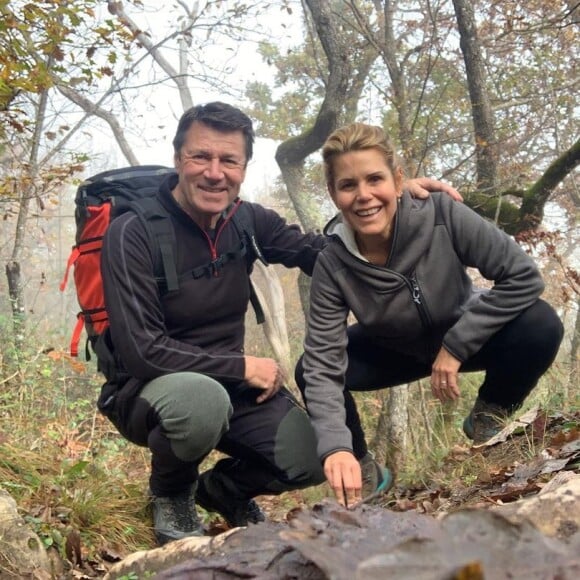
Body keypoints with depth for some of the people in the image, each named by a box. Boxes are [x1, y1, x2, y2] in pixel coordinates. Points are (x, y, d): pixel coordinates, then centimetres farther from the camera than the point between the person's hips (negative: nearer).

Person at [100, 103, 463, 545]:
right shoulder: (133, 234, -20)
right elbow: (141, 350, -24)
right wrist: (242, 366, -20)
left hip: (231, 384, 6)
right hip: (151, 389, -5)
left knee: (315, 460, -12)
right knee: (203, 398, -39)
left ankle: (222, 489, 21)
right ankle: (170, 493, -3)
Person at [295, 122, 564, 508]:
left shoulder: (442, 216, -31)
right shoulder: (333, 266, -27)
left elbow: (524, 277, -28)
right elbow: (323, 365, -28)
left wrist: (455, 346, -28)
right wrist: (335, 447, -42)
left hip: (466, 338, -1)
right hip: (397, 351, 1)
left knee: (540, 327, -30)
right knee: (308, 371, -22)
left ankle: (489, 416, 1)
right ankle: (361, 470, 5)